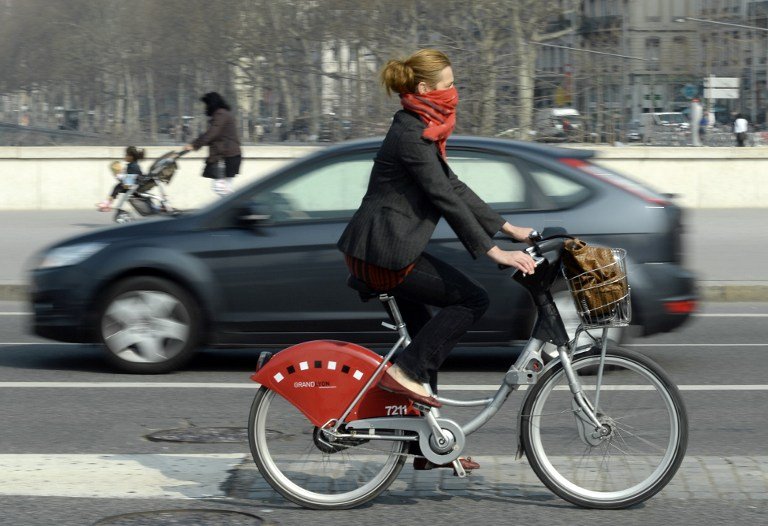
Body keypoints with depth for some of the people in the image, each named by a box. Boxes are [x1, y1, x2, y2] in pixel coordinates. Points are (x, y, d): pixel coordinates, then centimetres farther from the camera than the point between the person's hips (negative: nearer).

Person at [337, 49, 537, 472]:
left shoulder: (421, 131, 15)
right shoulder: (411, 135, -16)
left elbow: (454, 186, 19)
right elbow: (446, 199, -20)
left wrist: (509, 229, 16)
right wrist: (495, 252, -21)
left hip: (383, 249, 10)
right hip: (384, 252, -10)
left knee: (426, 337, 15)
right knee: (472, 299, -10)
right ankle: (406, 372, -7)